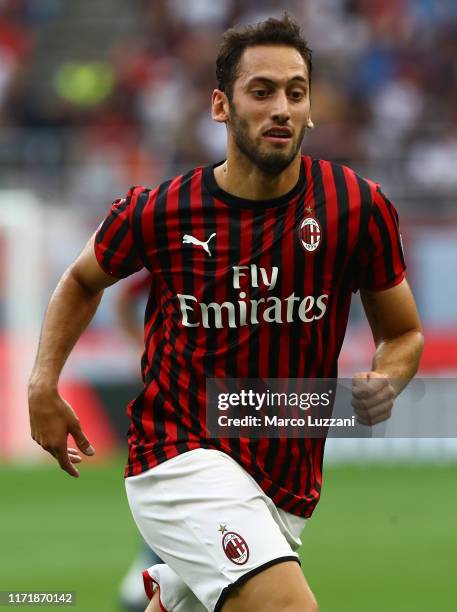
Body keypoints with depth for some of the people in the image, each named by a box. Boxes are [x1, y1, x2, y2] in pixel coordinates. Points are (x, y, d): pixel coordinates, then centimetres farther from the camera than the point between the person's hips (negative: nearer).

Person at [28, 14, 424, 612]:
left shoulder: (358, 207, -6)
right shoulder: (158, 212, -7)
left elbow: (404, 333, 8)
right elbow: (83, 280, 16)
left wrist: (383, 383, -14)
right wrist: (44, 384, 4)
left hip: (286, 485, 4)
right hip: (179, 453, -4)